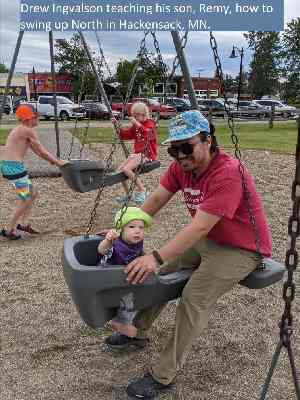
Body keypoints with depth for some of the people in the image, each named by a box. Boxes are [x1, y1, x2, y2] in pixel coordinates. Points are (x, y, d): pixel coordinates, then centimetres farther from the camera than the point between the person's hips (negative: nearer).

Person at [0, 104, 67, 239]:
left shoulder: (21, 130, 18)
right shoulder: (28, 130, -11)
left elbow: (37, 151, 24)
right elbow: (42, 151, -8)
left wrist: (52, 159, 21)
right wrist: (57, 162, 3)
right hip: (14, 166, -10)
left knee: (33, 194, 17)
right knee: (25, 199, -1)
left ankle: (22, 223, 22)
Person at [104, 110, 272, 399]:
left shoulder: (227, 174, -31)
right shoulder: (181, 166, -6)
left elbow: (200, 227, -35)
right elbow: (156, 199, -3)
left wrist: (156, 257, -40)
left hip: (241, 248, -8)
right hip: (206, 240, 8)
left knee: (194, 298, -21)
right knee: (160, 273, 5)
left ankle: (163, 376, -8)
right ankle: (137, 331, 26)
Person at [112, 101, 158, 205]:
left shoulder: (150, 124, -7)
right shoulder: (135, 126, 15)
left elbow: (149, 134, -28)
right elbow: (125, 134, 17)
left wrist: (138, 124, -33)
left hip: (147, 155, -8)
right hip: (137, 153, 9)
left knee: (126, 169, -25)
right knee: (120, 169, -2)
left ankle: (142, 190, -13)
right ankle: (127, 194, 10)